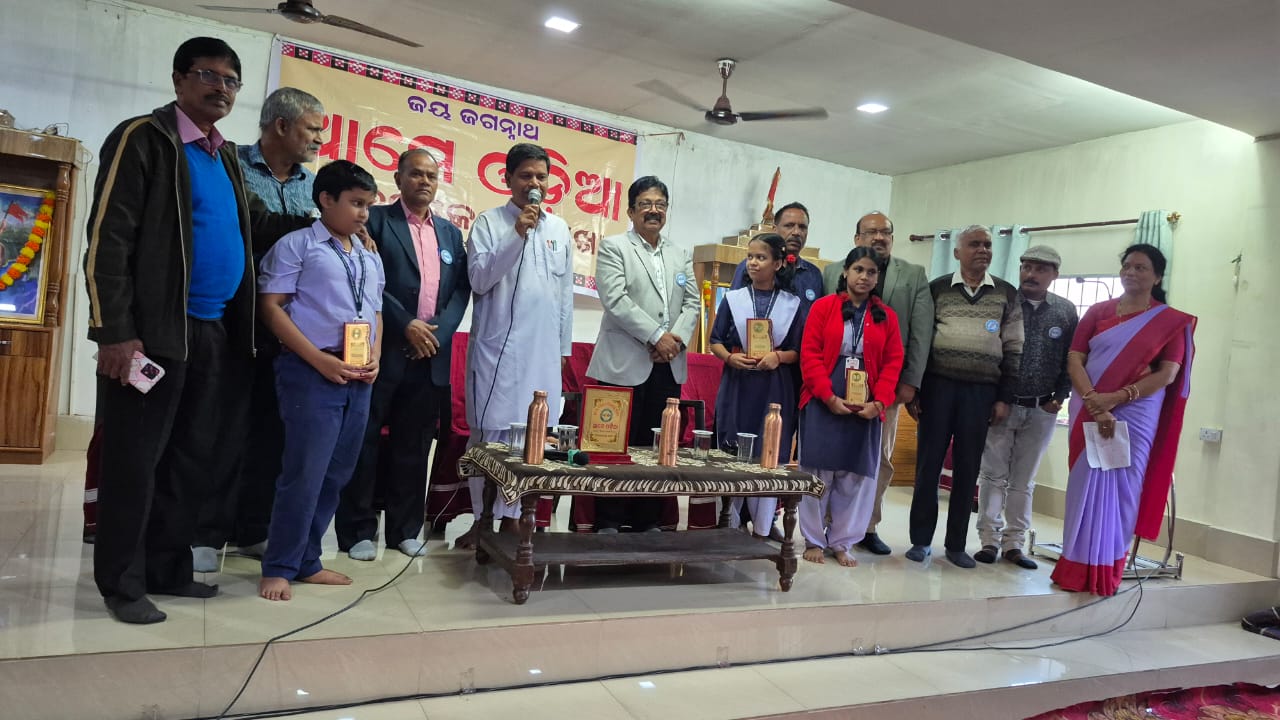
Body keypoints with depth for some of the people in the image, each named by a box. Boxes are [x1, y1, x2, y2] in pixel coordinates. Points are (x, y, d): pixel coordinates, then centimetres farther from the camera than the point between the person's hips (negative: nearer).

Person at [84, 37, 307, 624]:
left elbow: (255, 224, 24)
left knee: (193, 457, 12)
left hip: (218, 332, 7)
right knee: (135, 459, 1)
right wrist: (114, 332, -17)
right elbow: (107, 239, -11)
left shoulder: (225, 155, 16)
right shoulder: (142, 137, -5)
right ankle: (122, 584, 14)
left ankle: (168, 569, 25)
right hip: (155, 331, -7)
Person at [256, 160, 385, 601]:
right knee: (305, 474, -5)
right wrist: (319, 359, -15)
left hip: (358, 378, 7)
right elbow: (271, 307, -7)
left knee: (336, 475, 10)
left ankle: (306, 561, 23)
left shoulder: (371, 258, 18)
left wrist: (375, 358, 2)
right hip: (311, 372, -6)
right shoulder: (296, 245, -1)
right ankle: (279, 567, 10)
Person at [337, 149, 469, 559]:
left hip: (431, 357, 4)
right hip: (383, 352, -4)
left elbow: (461, 290, 9)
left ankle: (405, 529, 18)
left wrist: (437, 331, -6)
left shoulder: (451, 234, 17)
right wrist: (406, 325, -14)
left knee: (414, 446, 9)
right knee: (365, 443, 2)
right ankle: (358, 531, 12)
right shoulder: (376, 220, 3)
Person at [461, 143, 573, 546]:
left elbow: (565, 293, 15)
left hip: (543, 349, 3)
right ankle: (482, 517, 10)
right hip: (497, 347, -3)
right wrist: (517, 235, -16)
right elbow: (479, 279, -10)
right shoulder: (489, 222, 1)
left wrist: (564, 346, 13)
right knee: (488, 432, 0)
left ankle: (511, 515, 15)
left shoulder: (559, 229, 12)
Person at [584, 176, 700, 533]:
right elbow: (616, 300, -11)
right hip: (625, 364, -5)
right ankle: (609, 523, 8)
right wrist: (656, 336, -15)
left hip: (669, 366, 5)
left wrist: (677, 338, -7)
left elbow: (692, 302, 12)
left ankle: (649, 521, 16)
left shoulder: (681, 254, 18)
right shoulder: (614, 247, 2)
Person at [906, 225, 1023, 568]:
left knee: (968, 469, 6)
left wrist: (1004, 397, 1)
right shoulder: (937, 288, 3)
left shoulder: (1007, 294, 7)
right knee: (928, 462, 2)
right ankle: (920, 539, 13)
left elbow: (1013, 349, 7)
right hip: (938, 385, -1)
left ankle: (956, 544, 16)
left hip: (982, 391, 1)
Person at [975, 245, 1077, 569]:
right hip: (1001, 405, -2)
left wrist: (1060, 397, -1)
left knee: (1024, 481, 10)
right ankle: (989, 540, 12)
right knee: (993, 475, 4)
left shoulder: (1066, 311, 3)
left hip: (1041, 410, 2)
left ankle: (1014, 543, 18)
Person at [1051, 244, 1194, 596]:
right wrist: (1094, 403, -15)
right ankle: (1078, 566, 12)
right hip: (1088, 413, 1)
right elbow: (1074, 360, -1)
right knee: (1085, 484, 3)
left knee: (1119, 487, 2)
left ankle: (1106, 569, 13)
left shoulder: (1171, 321, 3)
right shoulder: (1098, 312, 7)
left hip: (1135, 416, -1)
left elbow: (1167, 374, -6)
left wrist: (1114, 398, -17)